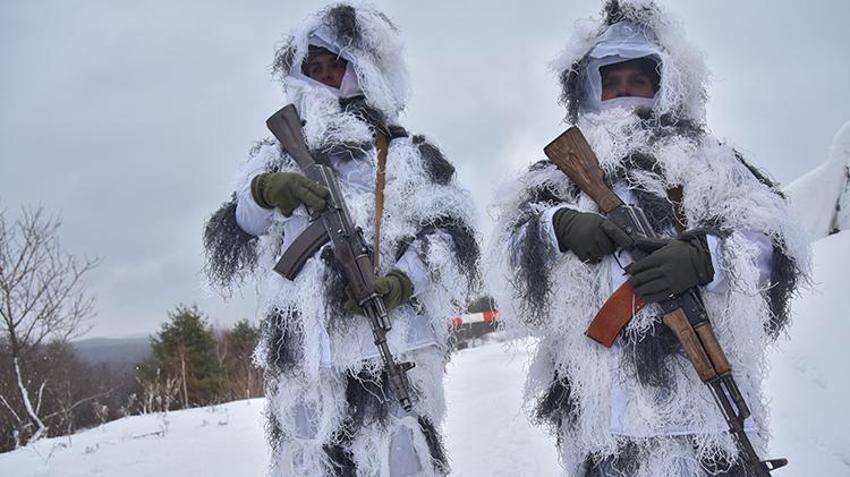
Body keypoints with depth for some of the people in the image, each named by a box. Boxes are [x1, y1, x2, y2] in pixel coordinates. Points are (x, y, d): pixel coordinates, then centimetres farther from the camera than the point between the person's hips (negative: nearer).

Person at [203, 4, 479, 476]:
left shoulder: (408, 154, 14)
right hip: (300, 362, 3)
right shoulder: (277, 158, 20)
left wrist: (399, 284, -13)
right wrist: (263, 191, -7)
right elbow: (225, 251, 12)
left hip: (394, 353, -2)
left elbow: (452, 234, 5)